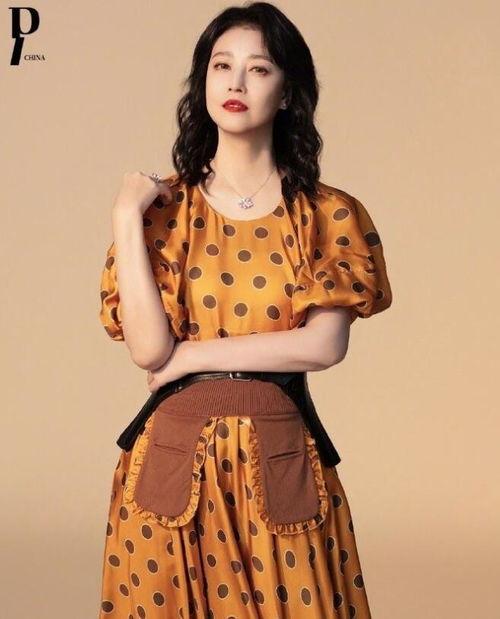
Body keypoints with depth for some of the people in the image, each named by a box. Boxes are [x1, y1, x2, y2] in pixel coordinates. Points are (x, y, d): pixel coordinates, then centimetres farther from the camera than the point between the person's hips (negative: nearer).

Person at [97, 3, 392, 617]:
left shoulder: (328, 215, 1)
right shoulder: (162, 207, 2)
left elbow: (324, 345, -13)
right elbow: (148, 349, -10)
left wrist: (192, 354, -11)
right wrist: (127, 219, -11)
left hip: (280, 461, 0)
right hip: (173, 457, 1)